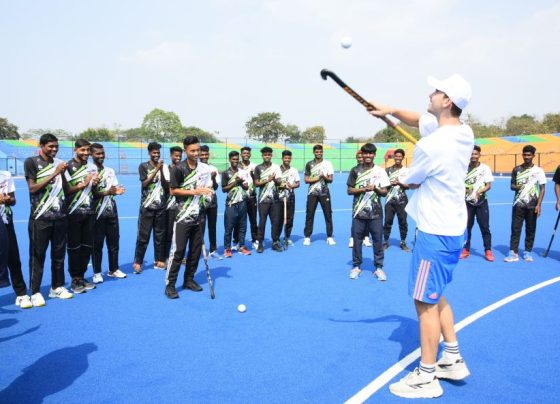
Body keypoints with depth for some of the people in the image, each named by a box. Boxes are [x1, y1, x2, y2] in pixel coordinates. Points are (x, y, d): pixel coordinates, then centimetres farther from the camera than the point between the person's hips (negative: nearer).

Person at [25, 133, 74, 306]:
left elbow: (67, 189, 10)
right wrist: (54, 173, -16)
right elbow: (32, 188, -11)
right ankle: (35, 292, 7)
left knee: (59, 254, 10)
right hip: (40, 217, -5)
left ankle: (57, 287, 21)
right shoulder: (31, 162, -2)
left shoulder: (59, 163, 11)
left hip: (60, 216, 5)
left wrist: (62, 174, -8)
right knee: (38, 255, 0)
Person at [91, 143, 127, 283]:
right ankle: (97, 272, 12)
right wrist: (106, 192, -27)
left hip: (112, 212, 5)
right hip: (97, 213, -5)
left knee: (114, 241, 10)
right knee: (97, 243, 1)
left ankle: (113, 269, 23)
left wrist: (117, 191, -11)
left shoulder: (110, 170, 12)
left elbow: (115, 188, 12)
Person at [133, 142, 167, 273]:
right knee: (143, 235, -2)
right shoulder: (143, 166, 1)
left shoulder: (163, 167, 9)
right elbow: (145, 183, -11)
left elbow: (166, 185, 1)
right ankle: (137, 262, 5)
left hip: (161, 206, 3)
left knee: (160, 235, 7)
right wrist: (156, 170, -16)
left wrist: (161, 170, -12)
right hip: (147, 206, -3)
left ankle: (159, 260, 15)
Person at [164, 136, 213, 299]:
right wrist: (194, 191, -17)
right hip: (183, 216, -5)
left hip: (198, 215, 6)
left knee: (196, 249, 10)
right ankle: (169, 284, 4)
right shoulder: (178, 169, -9)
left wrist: (207, 193, 1)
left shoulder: (204, 168, 6)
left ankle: (189, 280, 24)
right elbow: (173, 191, -10)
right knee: (178, 250, -5)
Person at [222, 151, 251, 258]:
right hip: (231, 204, -4)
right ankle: (227, 248, 7)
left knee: (242, 226, 8)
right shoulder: (226, 173, -3)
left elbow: (247, 187, 9)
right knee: (229, 227, 0)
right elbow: (224, 189, -7)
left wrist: (241, 182, -10)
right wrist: (235, 182, -13)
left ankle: (241, 246, 18)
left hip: (242, 203, 4)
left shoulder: (242, 172, 9)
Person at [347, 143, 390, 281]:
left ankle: (378, 267, 14)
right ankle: (356, 266, 19)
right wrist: (364, 189, -14)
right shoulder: (355, 170, 2)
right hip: (359, 212, 0)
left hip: (375, 213, 0)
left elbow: (384, 192, 2)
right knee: (357, 239, 6)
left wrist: (375, 188, -17)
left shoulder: (380, 171, 2)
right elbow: (350, 190, 0)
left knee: (378, 240, 3)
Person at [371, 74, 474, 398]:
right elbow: (419, 119, 18)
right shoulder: (464, 131, 2)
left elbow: (410, 182, -7)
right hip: (453, 228, 10)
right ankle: (453, 360, 31)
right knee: (435, 296, 21)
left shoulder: (430, 145, -24)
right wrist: (391, 110, 5)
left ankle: (426, 378, 13)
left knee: (425, 301, 1)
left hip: (436, 233, -9)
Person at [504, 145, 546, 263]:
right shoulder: (517, 169, 5)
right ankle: (513, 253, 0)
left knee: (530, 230, 6)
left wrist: (538, 205, -8)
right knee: (515, 228, -2)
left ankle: (528, 252, 15)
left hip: (532, 205, -1)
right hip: (518, 204, 1)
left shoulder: (538, 171, 0)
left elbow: (542, 189, 0)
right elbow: (512, 185, 11)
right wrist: (517, 187, -14)